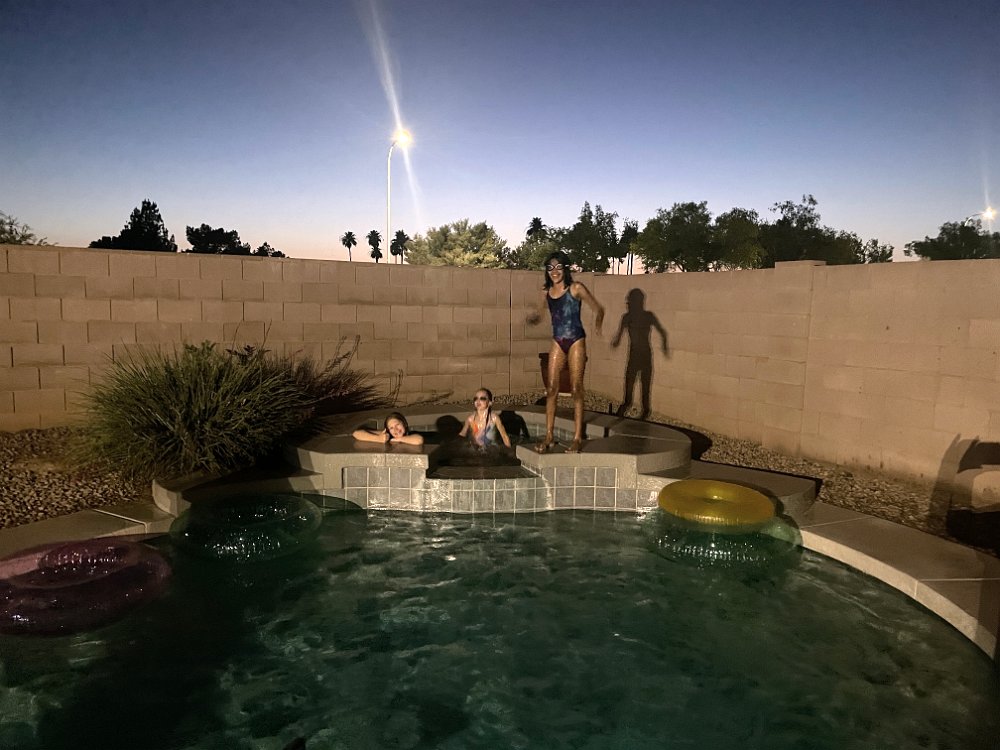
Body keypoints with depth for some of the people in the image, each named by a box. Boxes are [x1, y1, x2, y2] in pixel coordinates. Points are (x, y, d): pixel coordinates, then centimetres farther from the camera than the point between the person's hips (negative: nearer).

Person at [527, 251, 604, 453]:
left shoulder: (576, 288, -9)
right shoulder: (546, 292, 5)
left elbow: (598, 308, -6)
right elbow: (541, 310, 24)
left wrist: (598, 323, -25)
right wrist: (534, 317, 3)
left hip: (576, 342, -4)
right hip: (557, 342, 4)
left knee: (576, 389, -1)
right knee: (551, 389, 3)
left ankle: (577, 438, 7)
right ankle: (549, 436, 12)